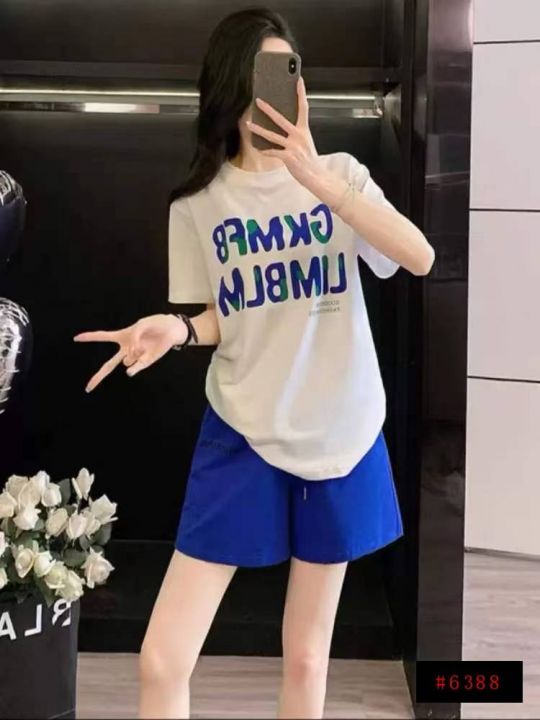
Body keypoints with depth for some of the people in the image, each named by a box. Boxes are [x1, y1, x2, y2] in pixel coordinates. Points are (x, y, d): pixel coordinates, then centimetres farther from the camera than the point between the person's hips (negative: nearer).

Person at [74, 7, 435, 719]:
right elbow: (216, 320, 6)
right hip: (242, 438, 0)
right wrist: (175, 329, -17)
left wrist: (317, 180, -29)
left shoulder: (340, 172, -2)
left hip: (340, 437, 1)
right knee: (163, 660, -7)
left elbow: (421, 258, -17)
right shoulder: (199, 201, -2)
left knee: (307, 655, 13)